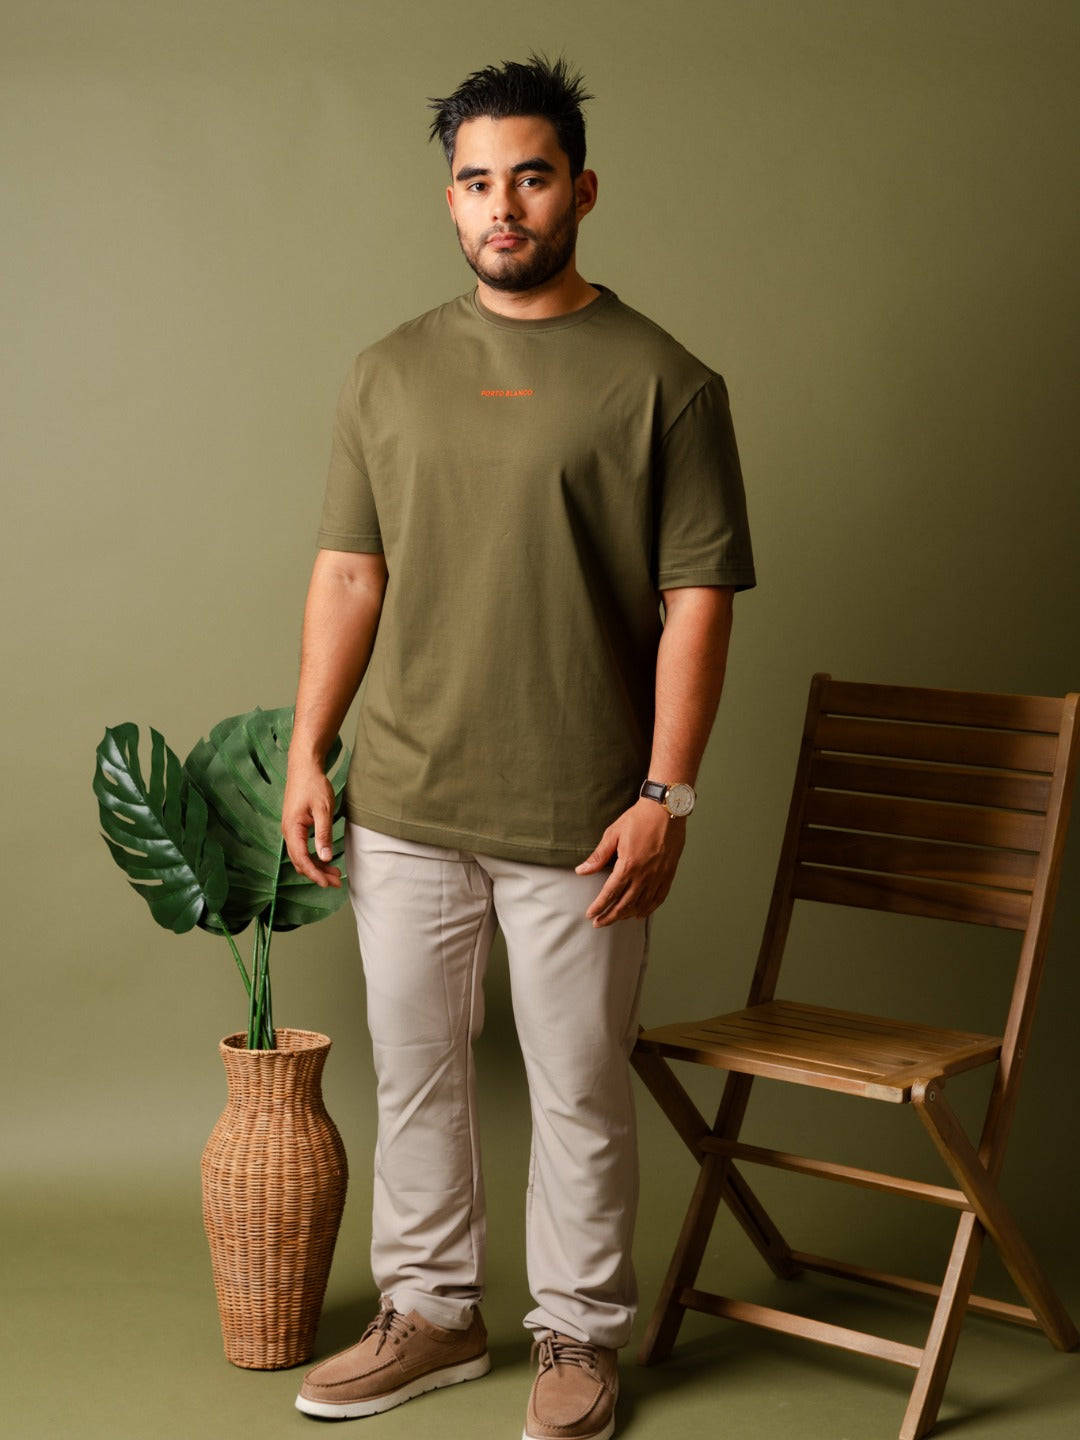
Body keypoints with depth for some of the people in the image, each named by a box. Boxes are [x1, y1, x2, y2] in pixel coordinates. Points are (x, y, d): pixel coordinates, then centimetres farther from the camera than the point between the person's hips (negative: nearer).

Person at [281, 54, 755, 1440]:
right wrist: (307, 753, 4)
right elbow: (349, 571, 9)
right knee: (412, 1074, 15)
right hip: (406, 806, 4)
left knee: (580, 1094, 8)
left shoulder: (661, 380, -4)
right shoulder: (389, 373, 8)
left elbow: (696, 597, -7)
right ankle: (431, 1314, 33)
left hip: (579, 820, -4)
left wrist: (666, 794, -13)